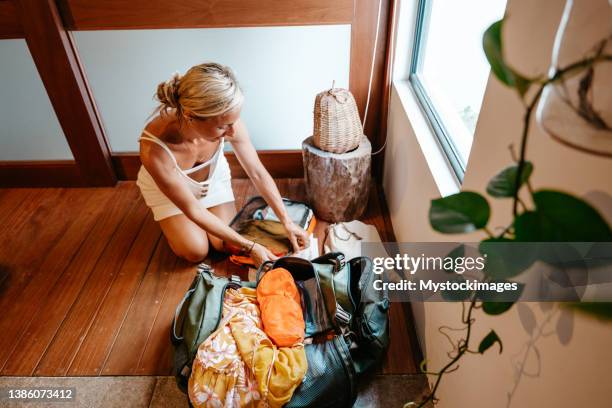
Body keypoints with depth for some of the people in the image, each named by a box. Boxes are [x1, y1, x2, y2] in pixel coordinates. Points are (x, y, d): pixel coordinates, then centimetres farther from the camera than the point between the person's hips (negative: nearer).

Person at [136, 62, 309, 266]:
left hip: (213, 176, 2)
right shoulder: (154, 150, -43)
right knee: (196, 252, -6)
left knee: (224, 245, -4)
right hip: (166, 185, -2)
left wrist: (287, 222, -20)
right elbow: (193, 210, -31)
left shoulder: (226, 121, -35)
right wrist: (249, 246, -29)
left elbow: (259, 174, -20)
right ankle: (171, 223, 24)